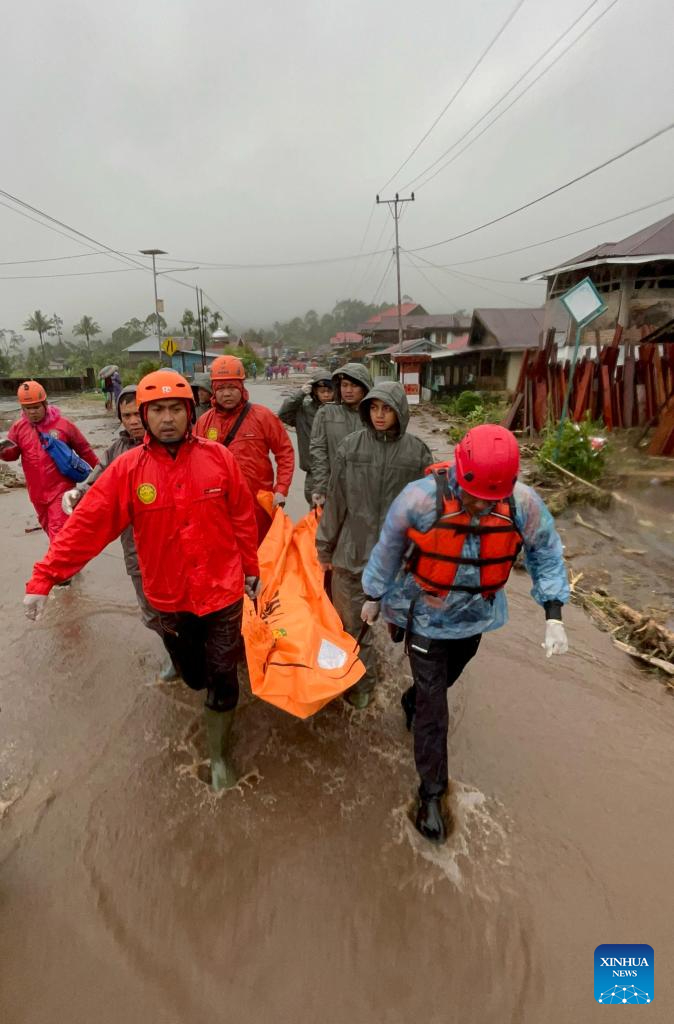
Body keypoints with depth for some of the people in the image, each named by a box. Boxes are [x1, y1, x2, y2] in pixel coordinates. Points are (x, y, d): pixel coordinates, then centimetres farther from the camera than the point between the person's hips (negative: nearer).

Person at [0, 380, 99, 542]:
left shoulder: (63, 424, -8)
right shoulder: (19, 427, 0)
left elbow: (84, 449, 1)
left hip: (61, 490, -5)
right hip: (37, 492, 5)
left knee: (59, 532, -9)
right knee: (50, 529, 20)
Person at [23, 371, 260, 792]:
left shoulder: (218, 457, -10)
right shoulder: (127, 469, -12)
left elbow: (243, 517, -2)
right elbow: (86, 524, -13)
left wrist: (251, 568, 5)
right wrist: (44, 577, -18)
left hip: (222, 590, -1)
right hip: (169, 597, 1)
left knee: (222, 678, 7)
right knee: (194, 675, 21)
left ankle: (219, 753, 31)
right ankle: (216, 692, 56)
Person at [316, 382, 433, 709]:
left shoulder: (417, 452, -3)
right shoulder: (350, 446, -1)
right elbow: (335, 500, 3)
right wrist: (325, 547, 6)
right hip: (352, 550, 1)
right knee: (352, 621, 9)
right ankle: (361, 681, 28)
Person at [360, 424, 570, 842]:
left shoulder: (524, 504, -23)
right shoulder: (420, 499, -29)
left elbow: (546, 554, -6)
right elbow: (388, 549, -12)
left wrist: (554, 616, -12)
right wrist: (374, 596, 2)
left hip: (476, 617, 4)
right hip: (427, 618, -3)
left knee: (444, 681, 29)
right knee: (435, 712, 2)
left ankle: (414, 701, 62)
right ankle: (432, 793, 22)